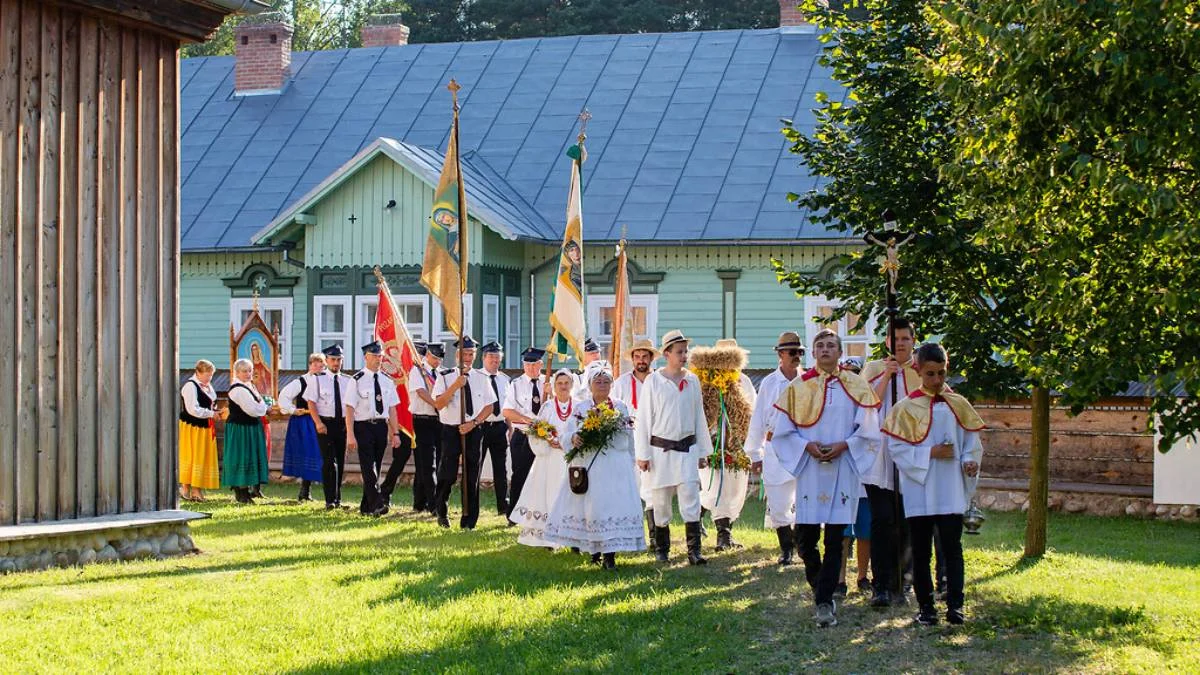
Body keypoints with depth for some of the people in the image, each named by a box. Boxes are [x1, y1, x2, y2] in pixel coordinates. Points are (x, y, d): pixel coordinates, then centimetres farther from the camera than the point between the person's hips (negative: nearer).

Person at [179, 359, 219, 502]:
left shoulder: (208, 387, 13)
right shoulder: (190, 386, -14)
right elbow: (193, 409, -22)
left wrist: (215, 411, 3)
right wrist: (211, 414, -15)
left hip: (205, 428, 8)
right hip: (191, 427, -8)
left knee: (205, 457, 6)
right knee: (191, 457, -4)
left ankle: (197, 489, 10)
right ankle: (186, 488, 3)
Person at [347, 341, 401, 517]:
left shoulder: (386, 381, 10)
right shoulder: (358, 380, -5)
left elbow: (392, 409, 11)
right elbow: (350, 408, -8)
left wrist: (395, 433, 7)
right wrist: (350, 435, -14)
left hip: (381, 426, 5)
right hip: (364, 427, -5)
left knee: (375, 467, 10)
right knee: (368, 468, -12)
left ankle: (366, 507, 19)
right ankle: (377, 504, -19)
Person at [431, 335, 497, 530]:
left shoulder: (482, 379, 7)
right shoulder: (445, 377, -1)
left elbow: (489, 406, 7)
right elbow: (438, 404, -11)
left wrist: (473, 423, -8)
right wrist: (455, 386, -21)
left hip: (474, 431, 2)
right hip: (451, 430, -2)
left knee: (472, 477, 3)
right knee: (448, 475, -6)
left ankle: (469, 521, 10)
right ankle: (441, 511, 18)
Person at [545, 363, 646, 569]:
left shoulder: (620, 407, 10)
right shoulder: (581, 409, 8)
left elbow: (628, 437, 16)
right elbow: (567, 433, 4)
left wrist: (630, 463, 15)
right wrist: (573, 438, -19)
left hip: (615, 466, 0)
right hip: (588, 465, 0)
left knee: (613, 504, -9)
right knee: (590, 504, -2)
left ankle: (609, 554, -10)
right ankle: (593, 550, 9)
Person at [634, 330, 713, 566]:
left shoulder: (692, 381, 7)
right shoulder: (654, 380, -2)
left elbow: (699, 417, 14)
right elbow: (644, 417, -1)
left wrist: (703, 451, 13)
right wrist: (643, 454, -5)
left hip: (687, 448, 2)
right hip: (661, 449, -2)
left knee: (690, 500, -9)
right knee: (661, 501, 5)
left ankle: (694, 551, -11)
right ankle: (661, 549, 18)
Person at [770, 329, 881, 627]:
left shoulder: (856, 386, 6)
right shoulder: (798, 386, 7)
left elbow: (869, 430, 4)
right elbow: (783, 430, 7)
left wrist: (843, 445, -11)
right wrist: (807, 446, -9)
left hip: (842, 469, -1)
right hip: (810, 471, 1)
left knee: (835, 540, -4)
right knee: (806, 539, 1)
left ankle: (824, 600, -1)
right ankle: (820, 586, 27)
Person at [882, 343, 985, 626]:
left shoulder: (958, 405, 7)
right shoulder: (907, 407, -1)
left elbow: (972, 442, 10)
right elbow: (898, 449, -5)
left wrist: (970, 461, -10)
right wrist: (931, 453, -16)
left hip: (951, 491, 1)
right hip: (919, 490, -1)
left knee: (952, 547, -4)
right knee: (921, 551, 5)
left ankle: (955, 605, -4)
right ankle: (926, 606, 12)